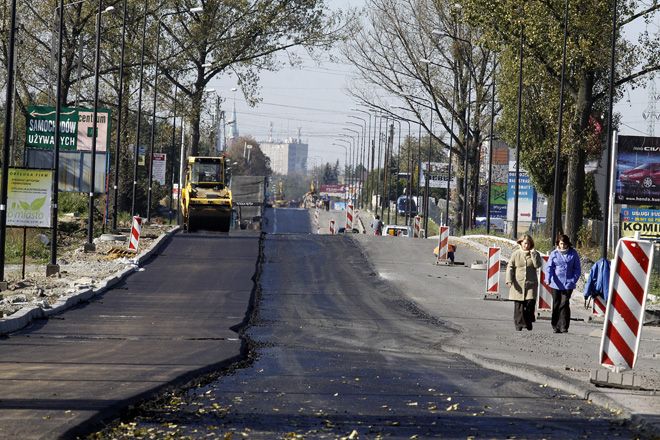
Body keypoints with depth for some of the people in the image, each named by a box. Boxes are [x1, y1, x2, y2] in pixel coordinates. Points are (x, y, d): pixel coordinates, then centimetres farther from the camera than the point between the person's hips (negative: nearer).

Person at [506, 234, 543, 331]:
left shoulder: (534, 254, 7)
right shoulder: (516, 254, 5)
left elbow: (538, 265, -8)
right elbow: (510, 267, 3)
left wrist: (533, 254, -12)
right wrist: (509, 280, -6)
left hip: (531, 283, 0)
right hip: (518, 283, 0)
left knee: (530, 302, -10)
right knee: (518, 305, -1)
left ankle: (528, 321, 10)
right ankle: (519, 324, 8)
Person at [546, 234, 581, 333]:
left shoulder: (573, 253, 4)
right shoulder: (554, 254, 4)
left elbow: (577, 269, 8)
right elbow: (549, 267, 1)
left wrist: (573, 280, -6)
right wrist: (548, 278, -17)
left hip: (568, 284, -1)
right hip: (556, 284, 1)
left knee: (564, 304, -11)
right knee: (556, 305, 6)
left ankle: (564, 326, -9)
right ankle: (555, 326, 15)